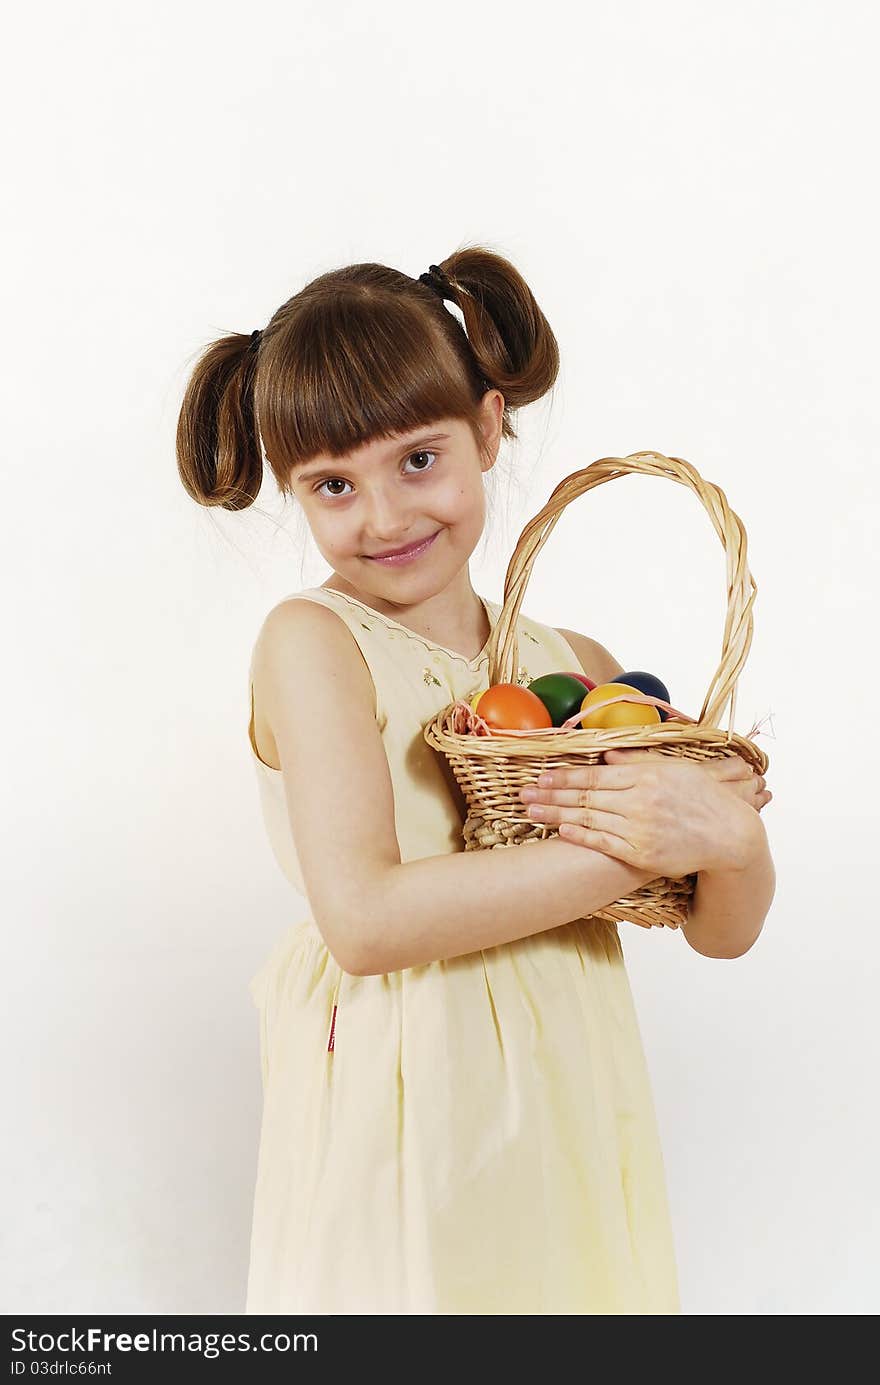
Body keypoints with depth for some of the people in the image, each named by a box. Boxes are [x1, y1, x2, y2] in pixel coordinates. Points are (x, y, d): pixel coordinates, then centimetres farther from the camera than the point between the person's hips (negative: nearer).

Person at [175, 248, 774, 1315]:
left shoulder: (575, 666, 2)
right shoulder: (312, 641, -10)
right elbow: (366, 918, -22)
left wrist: (727, 834, -20)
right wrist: (645, 849, -21)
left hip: (575, 1108, 4)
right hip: (399, 1123, -4)